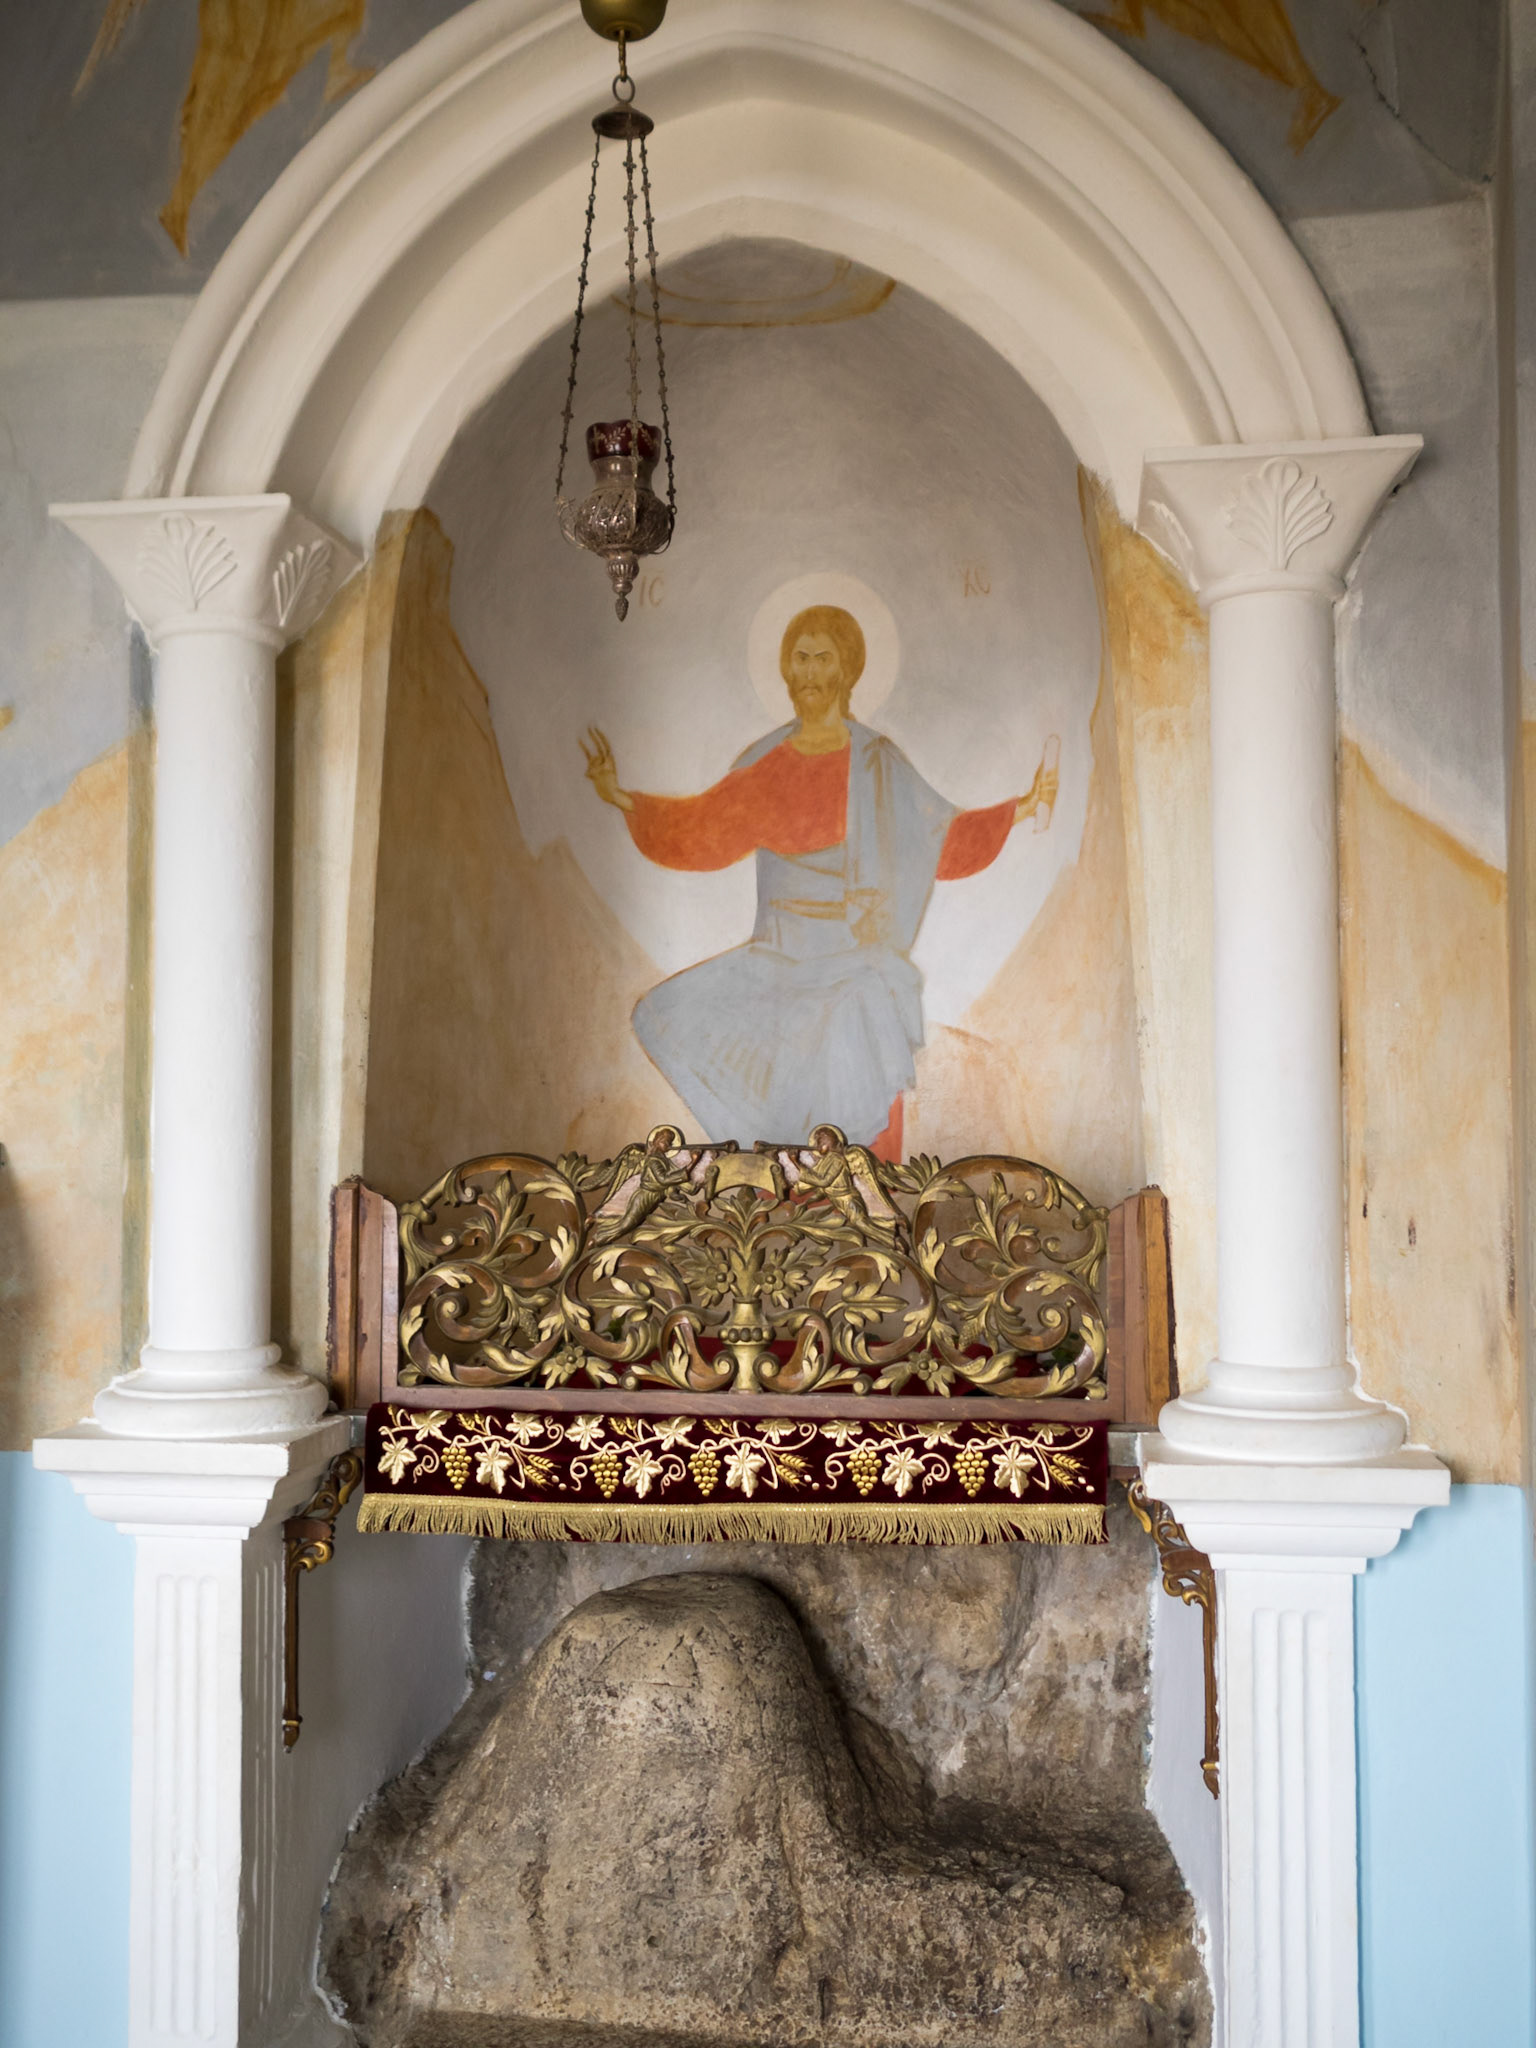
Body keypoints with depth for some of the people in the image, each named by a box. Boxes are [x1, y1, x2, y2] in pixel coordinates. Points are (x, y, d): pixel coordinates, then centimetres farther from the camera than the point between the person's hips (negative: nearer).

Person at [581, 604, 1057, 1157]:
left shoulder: (878, 762, -3)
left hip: (853, 969, -3)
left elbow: (943, 837, 1)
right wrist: (623, 798, 10)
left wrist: (1019, 809, -7)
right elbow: (702, 827, 14)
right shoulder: (767, 761, 5)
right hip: (782, 965, 3)